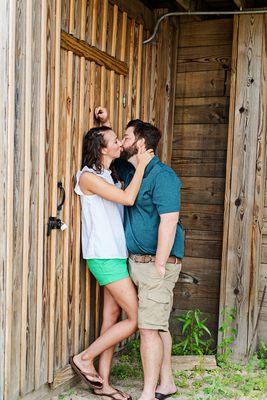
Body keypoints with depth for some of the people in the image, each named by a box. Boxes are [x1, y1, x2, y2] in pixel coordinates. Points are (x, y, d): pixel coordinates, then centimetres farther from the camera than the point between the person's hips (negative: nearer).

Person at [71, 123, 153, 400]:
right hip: (104, 257, -9)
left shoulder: (110, 176, 15)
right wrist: (141, 165, -11)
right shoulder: (88, 177, -12)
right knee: (135, 318, -7)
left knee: (113, 316, 10)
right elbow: (128, 198, -20)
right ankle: (84, 358, 7)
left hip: (116, 255, 9)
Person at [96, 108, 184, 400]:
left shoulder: (162, 175, -14)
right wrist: (106, 123, 16)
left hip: (158, 261, -9)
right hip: (136, 261, 9)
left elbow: (169, 222, -21)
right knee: (159, 326, 15)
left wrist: (159, 265, -22)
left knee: (149, 327, -7)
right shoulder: (130, 170, 13)